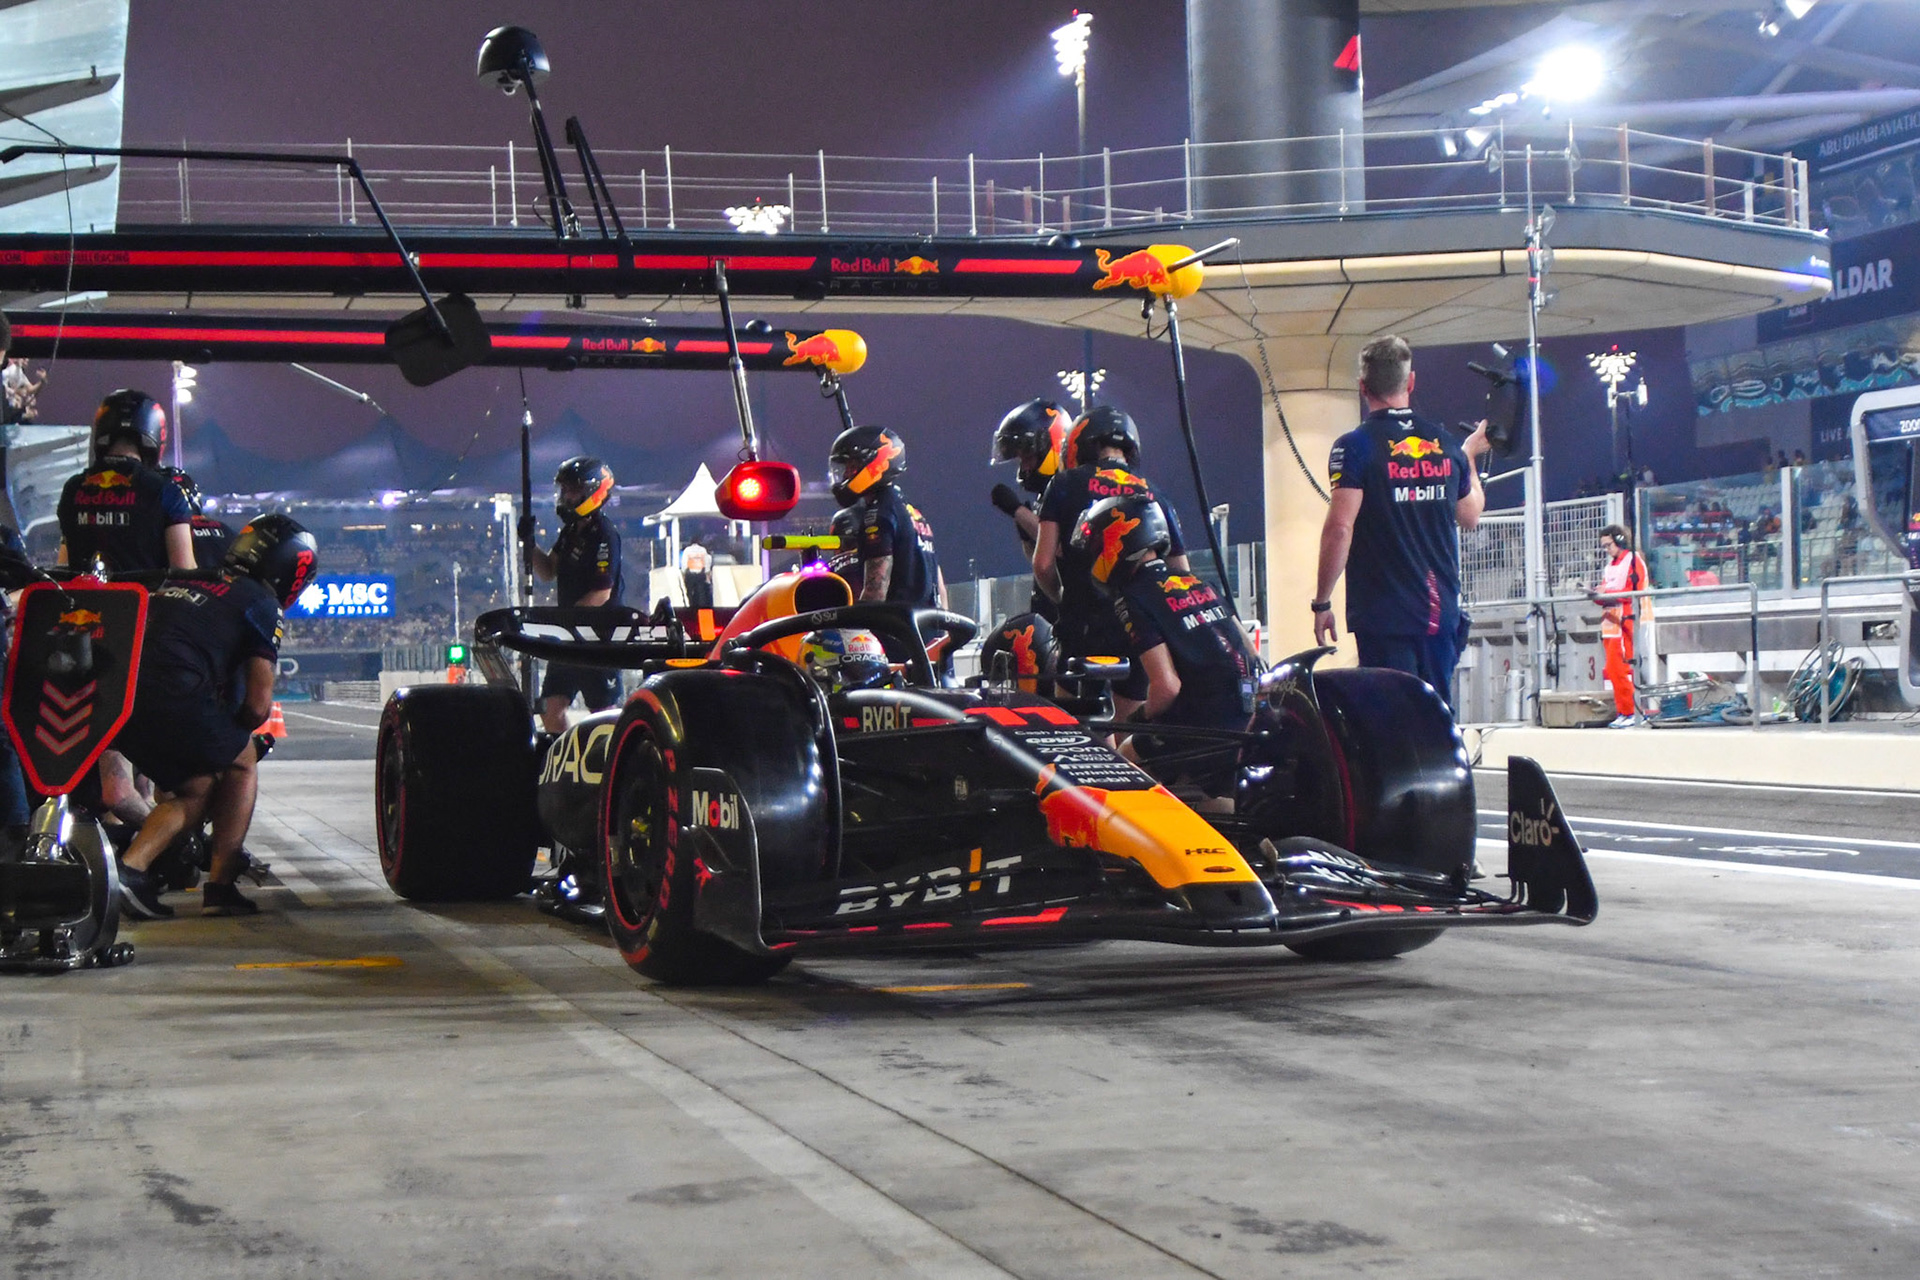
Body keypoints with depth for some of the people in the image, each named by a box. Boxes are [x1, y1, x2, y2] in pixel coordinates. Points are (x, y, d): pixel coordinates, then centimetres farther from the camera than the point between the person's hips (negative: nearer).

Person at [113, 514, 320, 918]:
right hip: (173, 695, -7)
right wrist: (235, 731, 25)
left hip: (114, 700, 7)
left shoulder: (180, 581, 29)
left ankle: (130, 866, 5)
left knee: (197, 790, 25)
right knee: (242, 762, 20)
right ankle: (219, 886, 11)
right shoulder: (262, 605, 8)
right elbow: (258, 706, 2)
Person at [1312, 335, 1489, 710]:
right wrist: (1469, 455, 37)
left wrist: (1322, 601, -10)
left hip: (1384, 614, -5)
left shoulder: (1356, 446, -9)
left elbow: (1339, 528, -17)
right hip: (1441, 610, 5)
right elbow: (1470, 516, 22)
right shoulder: (1444, 445, 7)